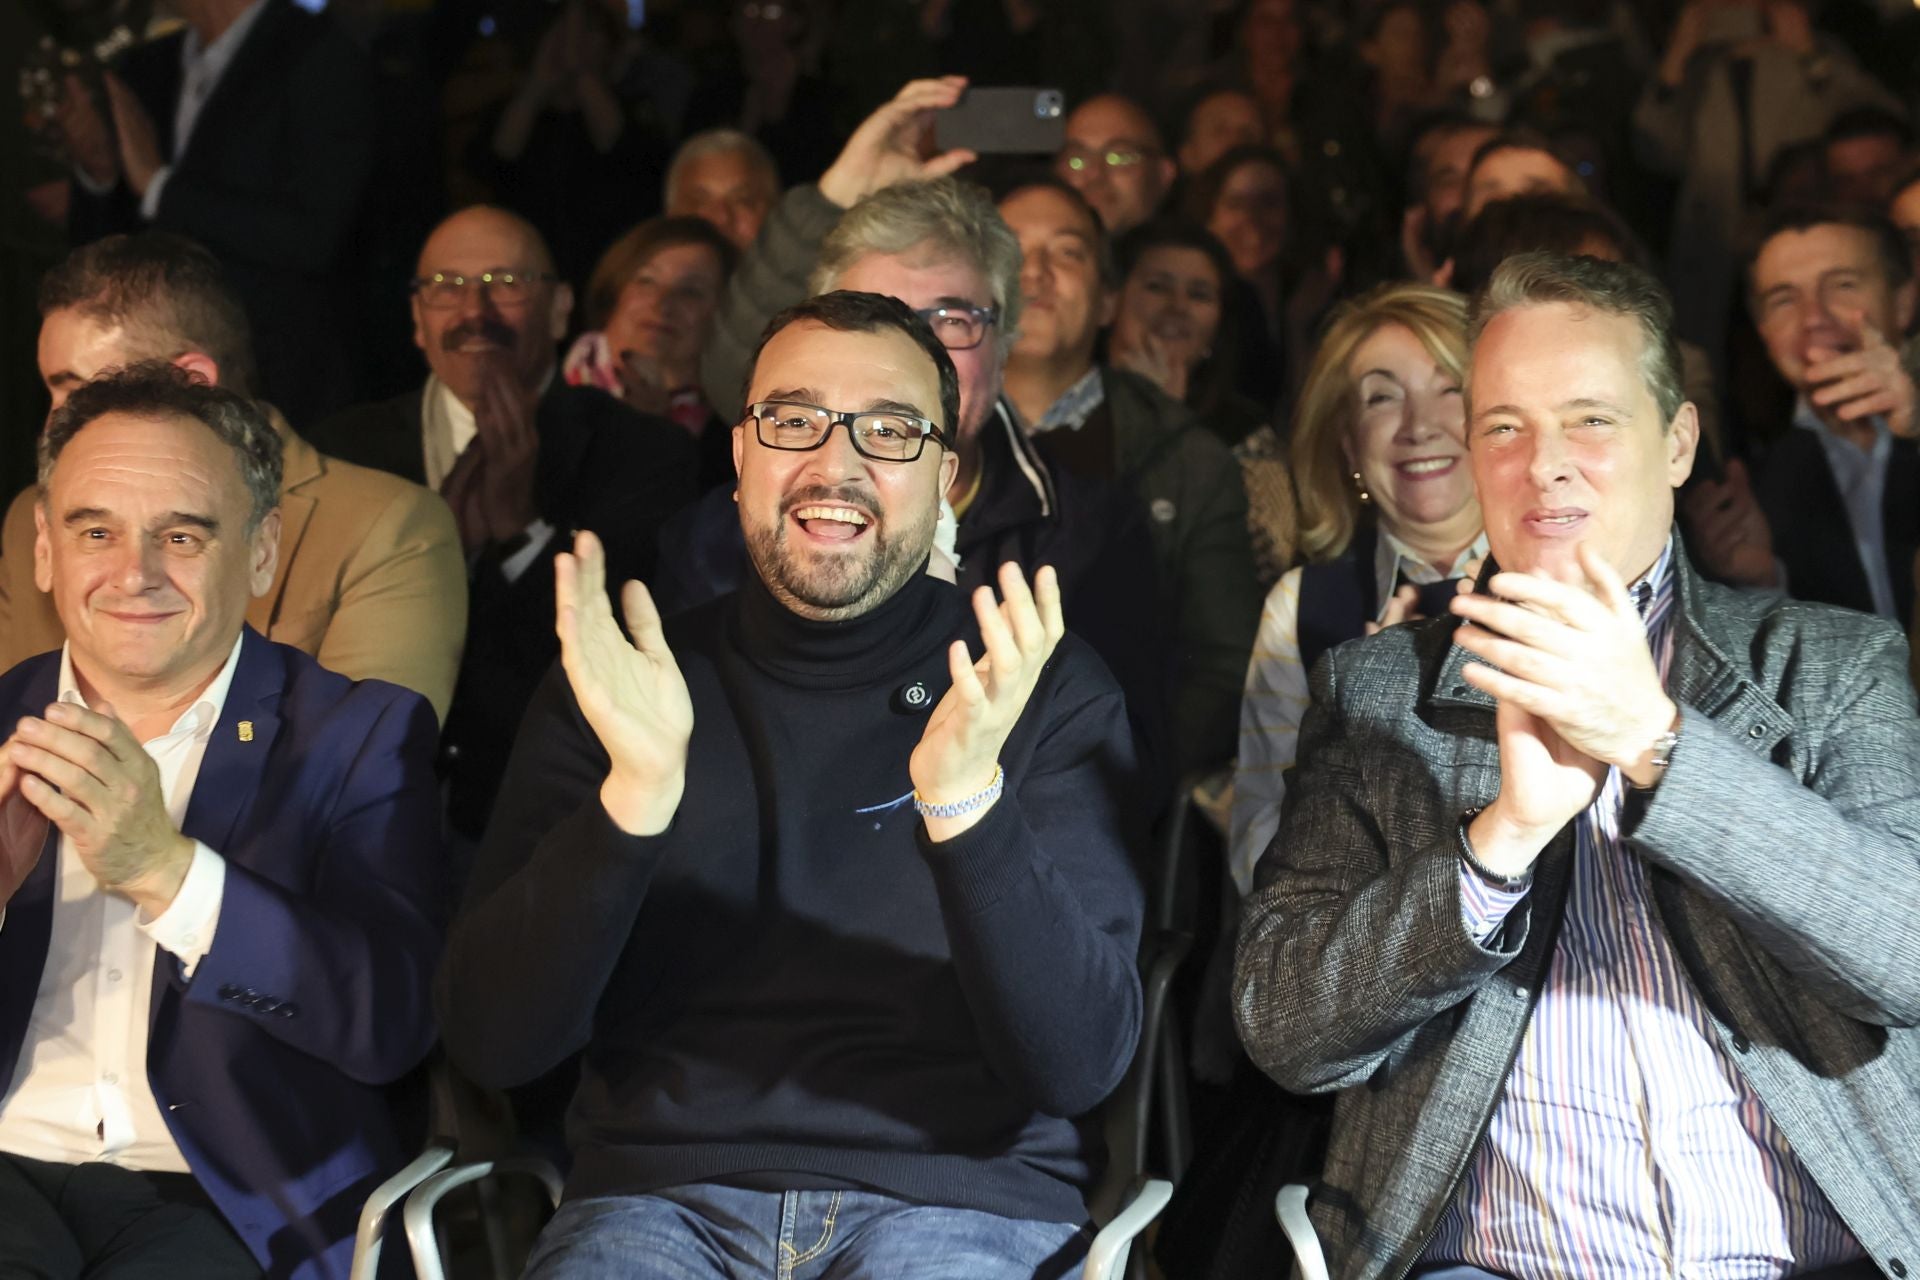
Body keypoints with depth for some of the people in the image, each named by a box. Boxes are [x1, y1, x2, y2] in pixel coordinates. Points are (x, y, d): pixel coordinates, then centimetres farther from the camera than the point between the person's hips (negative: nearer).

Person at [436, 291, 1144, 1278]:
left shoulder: (1050, 690, 5)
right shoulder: (614, 683, 9)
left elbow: (1081, 1063, -6)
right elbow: (491, 1040, -1)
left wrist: (968, 798, -21)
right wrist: (635, 791, -15)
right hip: (662, 1190, 0)